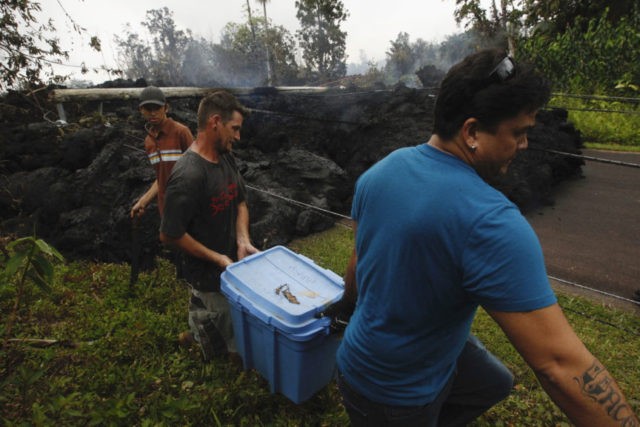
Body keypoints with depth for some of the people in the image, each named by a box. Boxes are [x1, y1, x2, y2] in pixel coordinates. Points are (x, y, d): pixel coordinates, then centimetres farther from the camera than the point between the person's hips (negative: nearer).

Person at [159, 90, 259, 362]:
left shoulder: (226, 158, -2)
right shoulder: (188, 175, -26)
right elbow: (169, 235, -21)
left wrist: (243, 242, -7)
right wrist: (218, 259, -16)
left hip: (231, 263, 7)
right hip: (208, 274, -7)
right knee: (237, 337, 8)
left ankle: (201, 308, 34)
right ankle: (198, 316, 25)